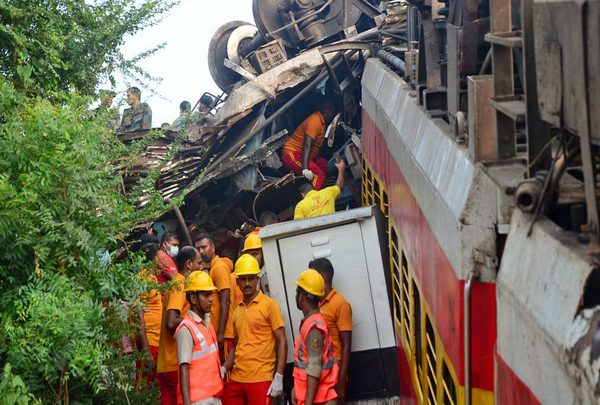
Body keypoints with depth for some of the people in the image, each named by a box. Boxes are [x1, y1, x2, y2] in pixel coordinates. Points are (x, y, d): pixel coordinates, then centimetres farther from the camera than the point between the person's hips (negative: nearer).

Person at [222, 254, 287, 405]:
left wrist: (279, 377, -14)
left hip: (260, 380, -5)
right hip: (236, 379, 5)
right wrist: (224, 369, 4)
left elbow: (281, 342, -7)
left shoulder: (269, 305, -3)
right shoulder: (237, 311, 13)